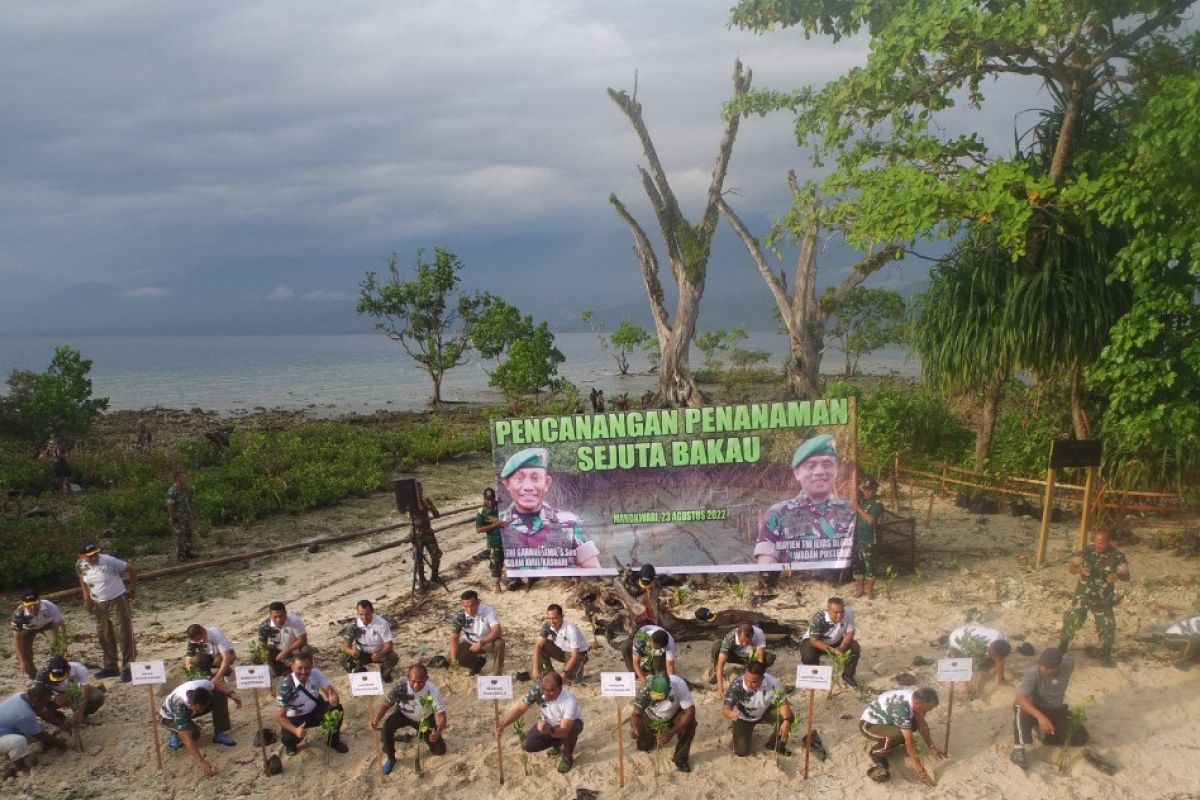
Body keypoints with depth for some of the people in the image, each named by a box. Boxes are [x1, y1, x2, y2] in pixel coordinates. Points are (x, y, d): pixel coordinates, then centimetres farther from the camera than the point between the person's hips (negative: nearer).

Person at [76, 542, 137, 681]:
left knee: (123, 636, -5)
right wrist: (87, 599, 8)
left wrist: (133, 590, -5)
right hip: (98, 604, 6)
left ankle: (127, 669, 0)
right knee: (104, 637, 14)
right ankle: (110, 667, 27)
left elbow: (132, 571, -13)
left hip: (116, 602, -6)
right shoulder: (80, 565, -8)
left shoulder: (109, 561, -23)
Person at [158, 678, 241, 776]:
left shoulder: (203, 685, -35)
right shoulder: (179, 705, -46)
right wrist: (201, 762, -56)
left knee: (220, 696, -17)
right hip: (169, 717, -5)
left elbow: (214, 685, -6)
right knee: (193, 732, -34)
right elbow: (186, 737, -49)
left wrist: (231, 694, -21)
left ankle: (220, 735, -6)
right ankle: (176, 736, 0)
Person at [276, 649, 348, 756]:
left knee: (336, 709, -26)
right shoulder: (286, 686, -26)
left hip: (315, 711, 3)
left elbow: (331, 691, -16)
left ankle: (333, 740, 2)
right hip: (296, 717, -3)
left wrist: (334, 698, -43)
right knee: (289, 738, -32)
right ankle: (289, 743, 9)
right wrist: (295, 730, -40)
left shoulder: (316, 674, -18)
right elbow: (281, 716, -22)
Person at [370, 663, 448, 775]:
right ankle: (391, 758, -3)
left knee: (440, 750, -6)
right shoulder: (400, 687, -32)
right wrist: (375, 721, -40)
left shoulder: (432, 691, -35)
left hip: (425, 719, 0)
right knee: (387, 728, -32)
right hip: (403, 715, 0)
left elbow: (441, 714, -34)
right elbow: (385, 705, -21)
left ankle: (422, 735, 27)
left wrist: (437, 731, -55)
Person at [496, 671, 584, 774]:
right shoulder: (538, 690, -29)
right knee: (527, 745, -14)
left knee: (573, 728, -38)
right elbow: (519, 708, -27)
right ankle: (557, 743, 15)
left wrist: (548, 730, -63)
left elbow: (564, 730, -43)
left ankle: (567, 757, -7)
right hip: (549, 724, 4)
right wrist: (502, 724, -44)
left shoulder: (569, 700, -40)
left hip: (570, 724, -4)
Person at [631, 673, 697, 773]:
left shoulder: (679, 684, -39)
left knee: (690, 723, -29)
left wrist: (672, 732, -46)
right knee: (643, 746, -5)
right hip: (651, 717, 1)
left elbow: (690, 711, -37)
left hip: (674, 714, -1)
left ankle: (680, 759, -7)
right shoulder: (644, 690, -35)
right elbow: (637, 713, -29)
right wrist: (634, 727, -52)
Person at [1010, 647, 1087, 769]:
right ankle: (1018, 750, -27)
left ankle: (1042, 728, 15)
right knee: (1020, 709, -37)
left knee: (1081, 738, -6)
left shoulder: (1069, 665, -23)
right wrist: (1040, 717, -52)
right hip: (1035, 708, -4)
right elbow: (1020, 698, -37)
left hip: (1057, 710, 4)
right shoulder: (1033, 673, -33)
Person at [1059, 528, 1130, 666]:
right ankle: (1061, 649, 21)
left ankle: (1105, 655, 26)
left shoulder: (1117, 556, -9)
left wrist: (1117, 575, -38)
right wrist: (1080, 569, -30)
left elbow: (1126, 575, -14)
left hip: (1103, 599, 0)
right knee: (1071, 621, 1)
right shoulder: (1086, 552, -7)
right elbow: (1070, 567, -6)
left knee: (1107, 627, 3)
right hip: (1082, 596, 0)